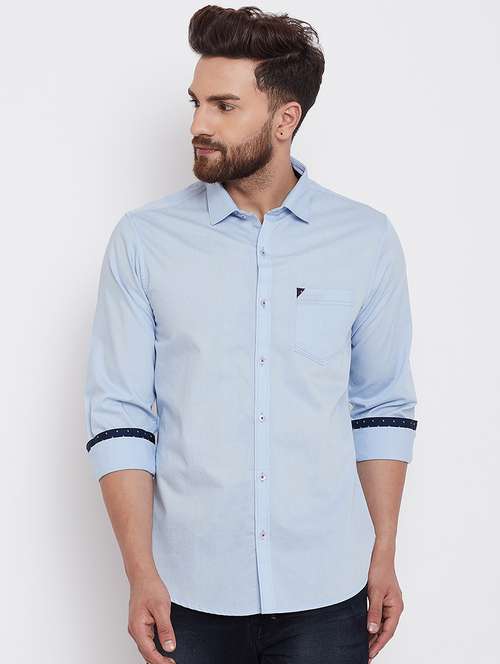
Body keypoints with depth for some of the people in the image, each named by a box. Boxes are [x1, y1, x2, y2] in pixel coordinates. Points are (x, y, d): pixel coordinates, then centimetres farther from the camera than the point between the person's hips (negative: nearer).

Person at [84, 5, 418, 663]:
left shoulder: (367, 240, 0)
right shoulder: (143, 240, -3)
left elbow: (383, 409, 6)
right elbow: (118, 416, -3)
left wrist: (384, 555, 5)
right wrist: (141, 574, -8)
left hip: (327, 590, 1)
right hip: (191, 590, 0)